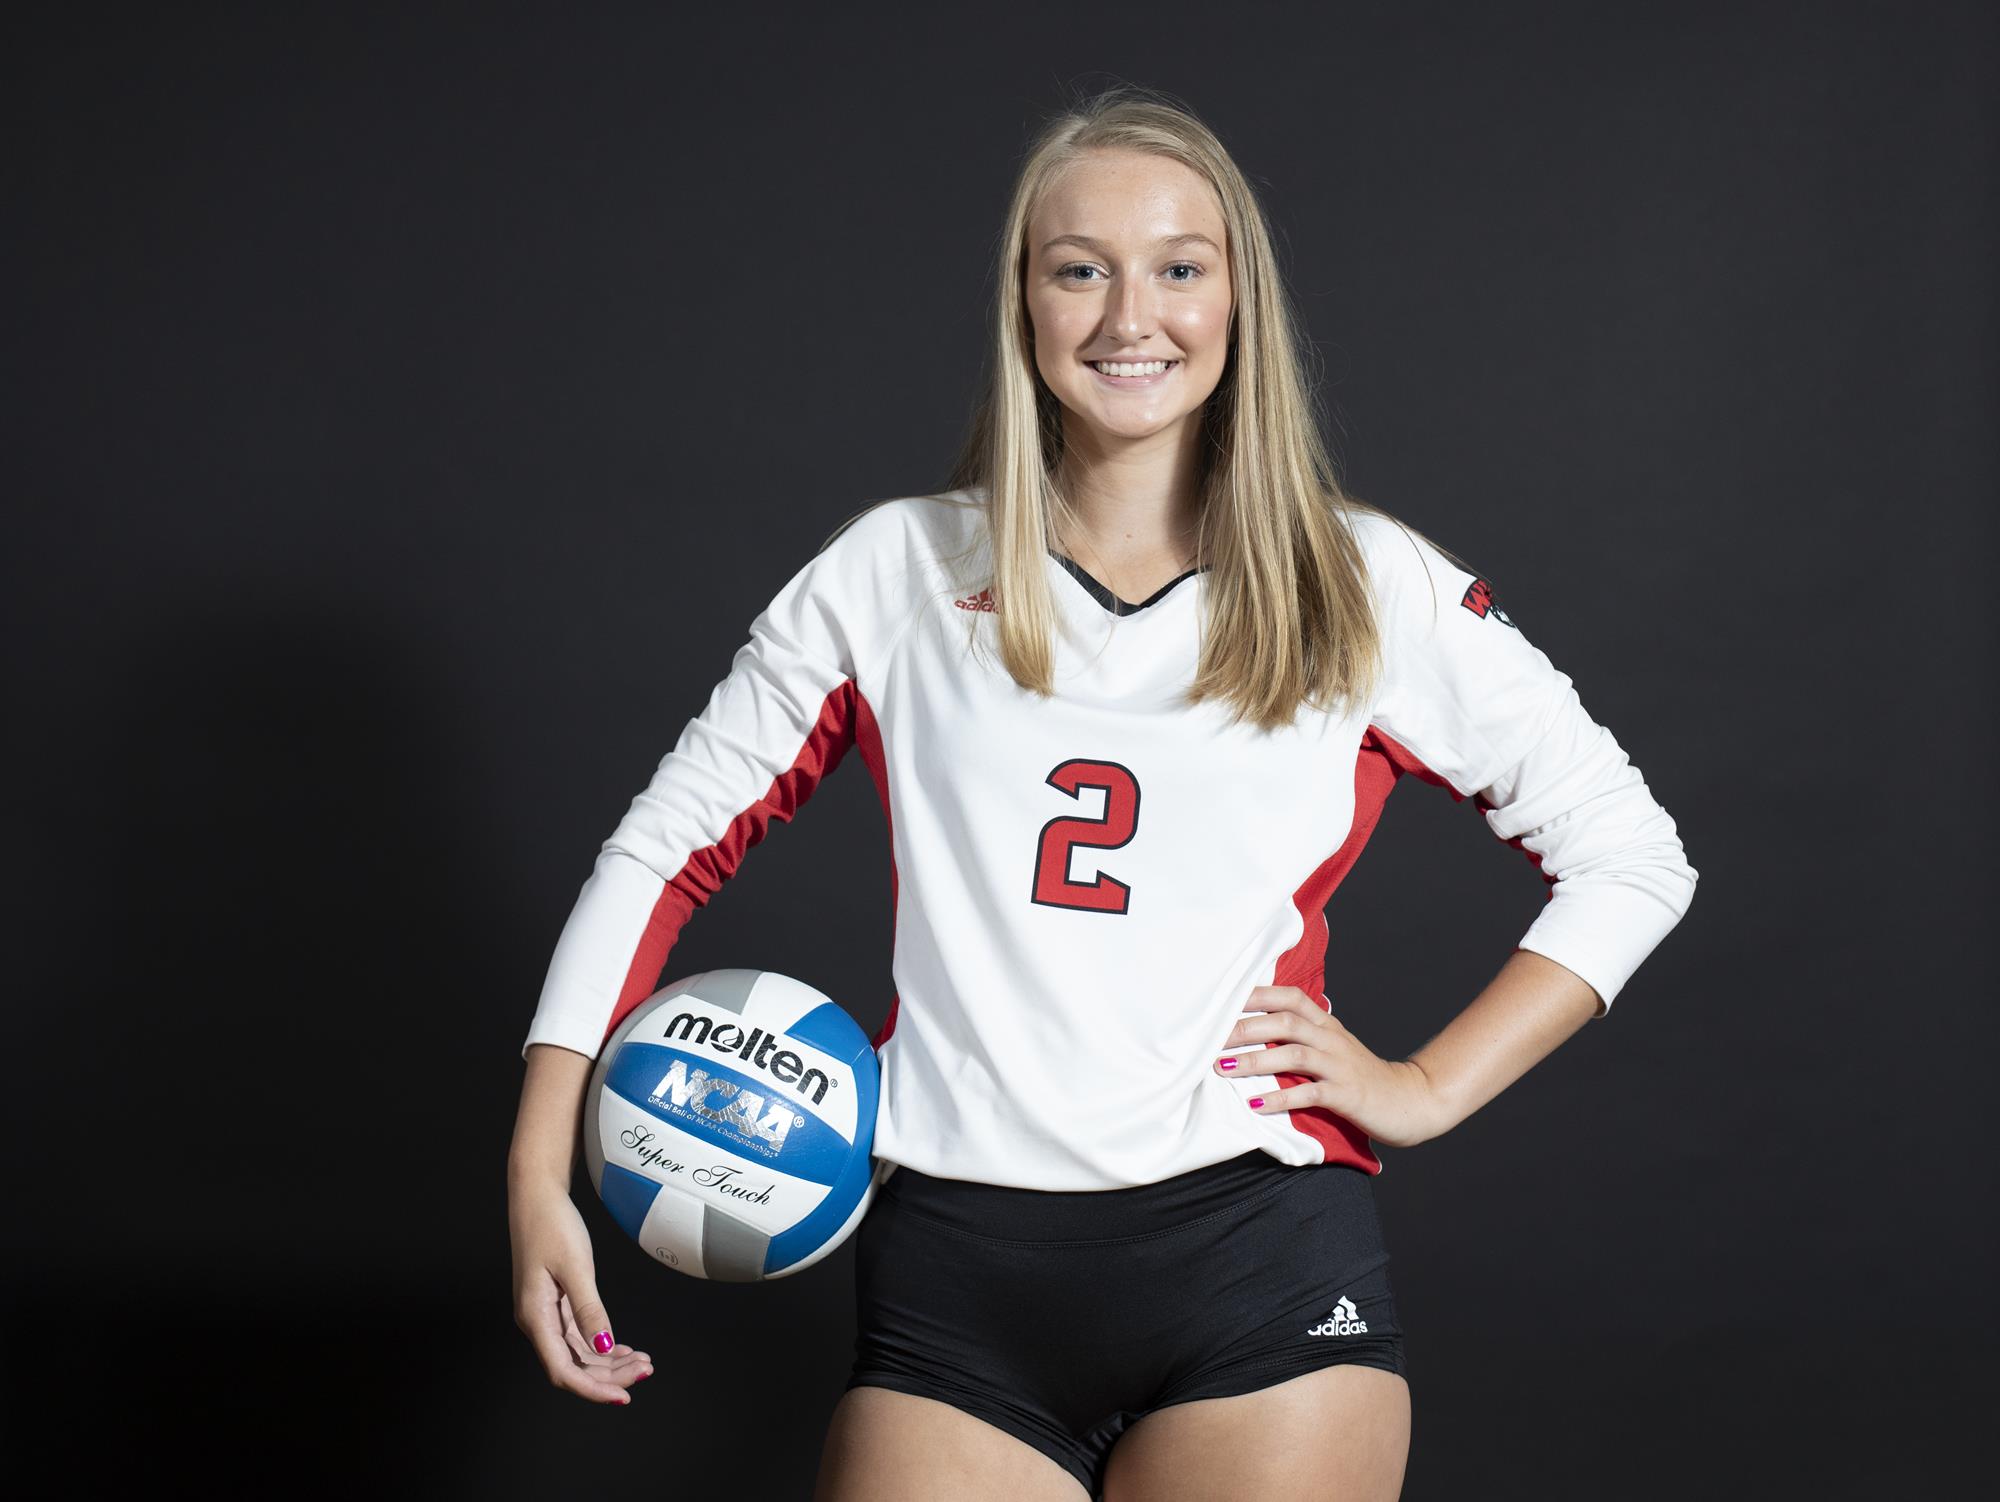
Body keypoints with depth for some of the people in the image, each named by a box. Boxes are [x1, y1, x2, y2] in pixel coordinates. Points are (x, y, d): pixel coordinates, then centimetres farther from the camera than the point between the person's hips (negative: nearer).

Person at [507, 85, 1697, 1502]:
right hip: (955, 1277, 1)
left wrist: (1428, 1089, 1)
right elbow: (663, 851, 9)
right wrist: (541, 1180, 0)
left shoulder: (1366, 587, 4)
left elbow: (1634, 857, 10)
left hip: (1261, 1270, 0)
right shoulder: (898, 572, 6)